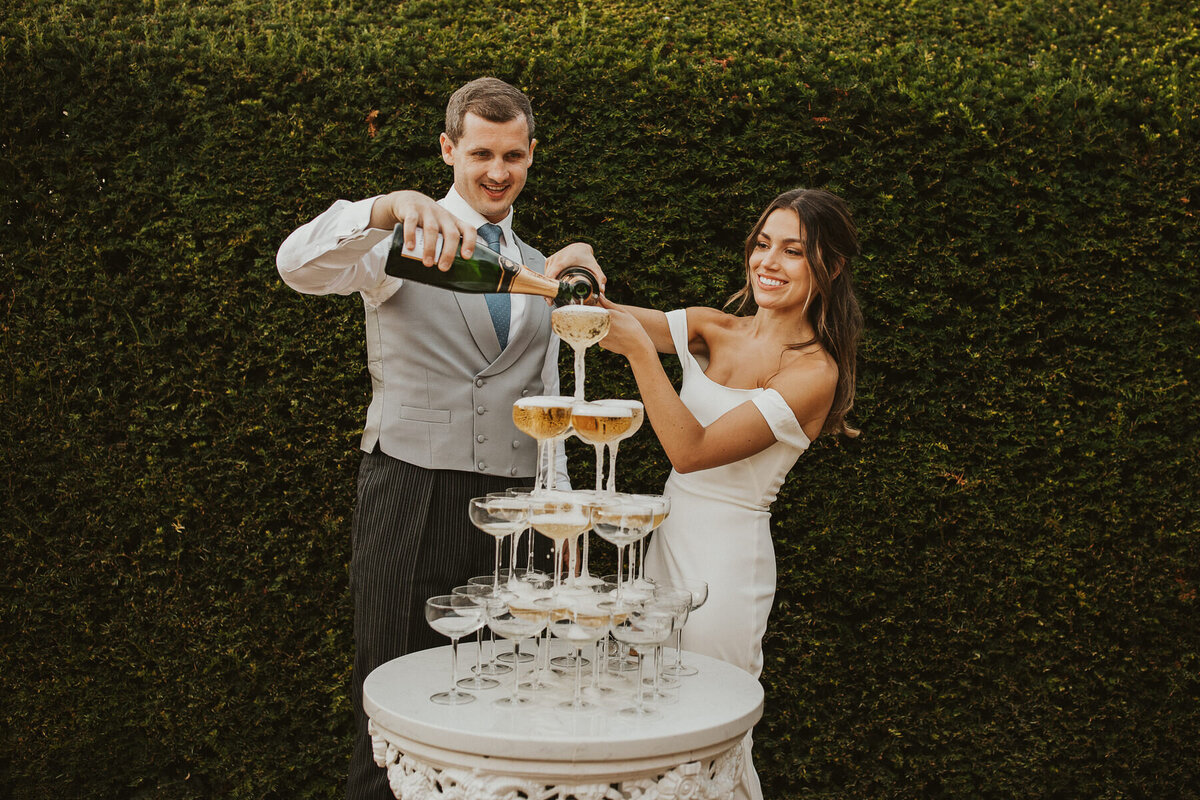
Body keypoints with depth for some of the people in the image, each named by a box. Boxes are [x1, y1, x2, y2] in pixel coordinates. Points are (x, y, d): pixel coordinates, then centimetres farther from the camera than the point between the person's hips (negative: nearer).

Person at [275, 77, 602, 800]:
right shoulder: (403, 241, 0)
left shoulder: (541, 271, 16)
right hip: (412, 498, -4)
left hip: (515, 508, 4)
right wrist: (394, 205, -36)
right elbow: (300, 266, -19)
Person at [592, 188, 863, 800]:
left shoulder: (815, 372, -14)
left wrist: (640, 350, -26)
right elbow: (606, 318, -5)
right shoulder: (713, 330, 5)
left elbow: (691, 450, -21)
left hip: (727, 558, -6)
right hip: (667, 535, 6)